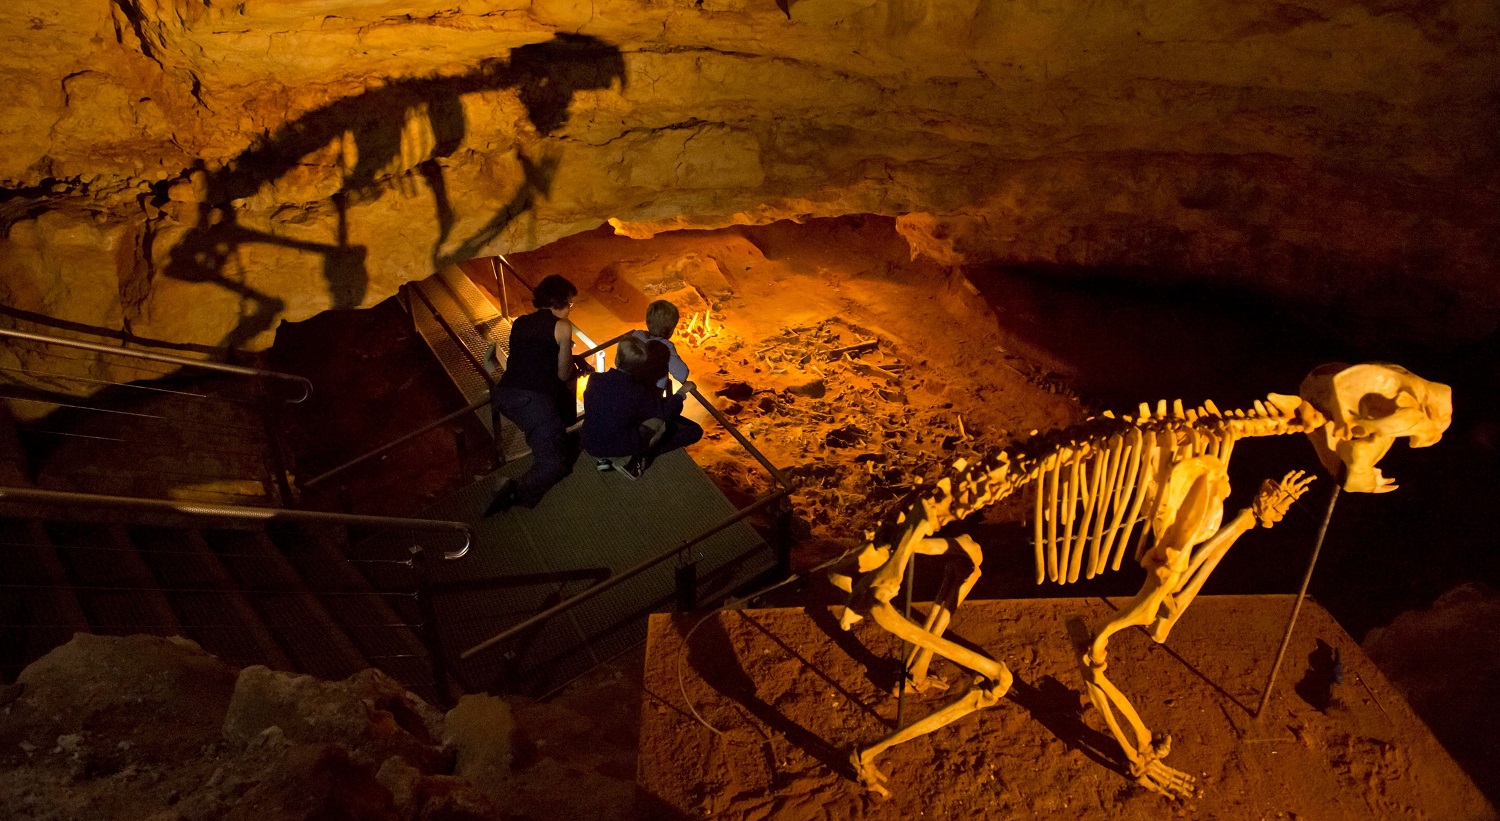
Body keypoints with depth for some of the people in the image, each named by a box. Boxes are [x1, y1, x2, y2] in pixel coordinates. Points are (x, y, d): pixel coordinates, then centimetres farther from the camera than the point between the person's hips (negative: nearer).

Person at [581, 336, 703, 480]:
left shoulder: (594, 379, -8)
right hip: (619, 449, -4)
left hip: (590, 446, 4)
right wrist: (681, 392, 9)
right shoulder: (635, 392, -19)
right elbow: (666, 411, -9)